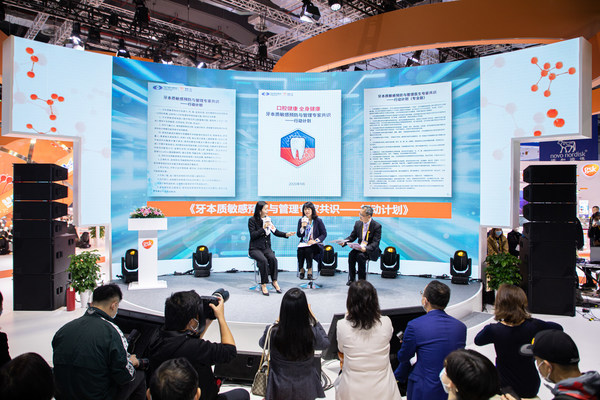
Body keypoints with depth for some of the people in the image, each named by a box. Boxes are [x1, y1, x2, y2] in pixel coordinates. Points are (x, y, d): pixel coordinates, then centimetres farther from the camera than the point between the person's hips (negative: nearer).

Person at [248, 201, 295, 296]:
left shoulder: (267, 219, 11)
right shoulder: (252, 220, -4)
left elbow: (275, 232, 10)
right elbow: (253, 235, -12)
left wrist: (286, 234, -6)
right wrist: (263, 228, -20)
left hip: (266, 247, 4)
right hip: (255, 248, -4)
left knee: (273, 258, -27)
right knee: (263, 260, -32)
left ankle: (274, 281, -17)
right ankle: (263, 285, -23)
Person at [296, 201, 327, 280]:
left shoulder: (318, 221, 0)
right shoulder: (301, 220, 9)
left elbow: (324, 234, -1)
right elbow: (299, 235, 4)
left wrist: (315, 241, -15)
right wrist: (303, 227, -14)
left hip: (315, 244, -2)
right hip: (303, 243, 2)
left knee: (308, 250, -34)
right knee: (300, 251, -30)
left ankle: (310, 270, -16)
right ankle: (301, 270, -7)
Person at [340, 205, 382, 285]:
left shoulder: (377, 226, -11)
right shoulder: (358, 223, 6)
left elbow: (375, 243, -17)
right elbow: (352, 237, 10)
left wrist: (366, 248, -36)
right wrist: (344, 242, -11)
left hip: (371, 250, -5)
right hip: (360, 248, 5)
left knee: (360, 256, -32)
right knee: (351, 254, -26)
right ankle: (351, 279, -15)